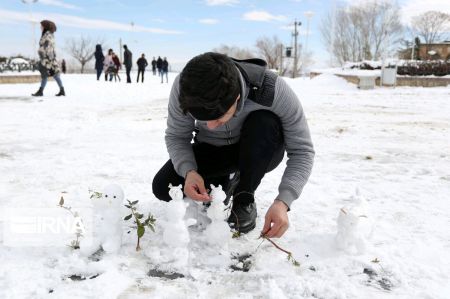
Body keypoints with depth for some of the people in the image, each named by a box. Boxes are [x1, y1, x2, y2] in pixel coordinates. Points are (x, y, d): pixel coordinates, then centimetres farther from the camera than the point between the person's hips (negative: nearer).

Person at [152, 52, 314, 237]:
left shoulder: (272, 90, -34)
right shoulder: (183, 88, -28)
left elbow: (302, 150, -26)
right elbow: (176, 136, -12)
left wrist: (283, 202, -39)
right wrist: (188, 171, -32)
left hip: (260, 153, -1)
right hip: (210, 151, 2)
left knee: (265, 122, -34)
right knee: (163, 188, -18)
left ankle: (245, 201, -14)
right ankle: (225, 183, 10)